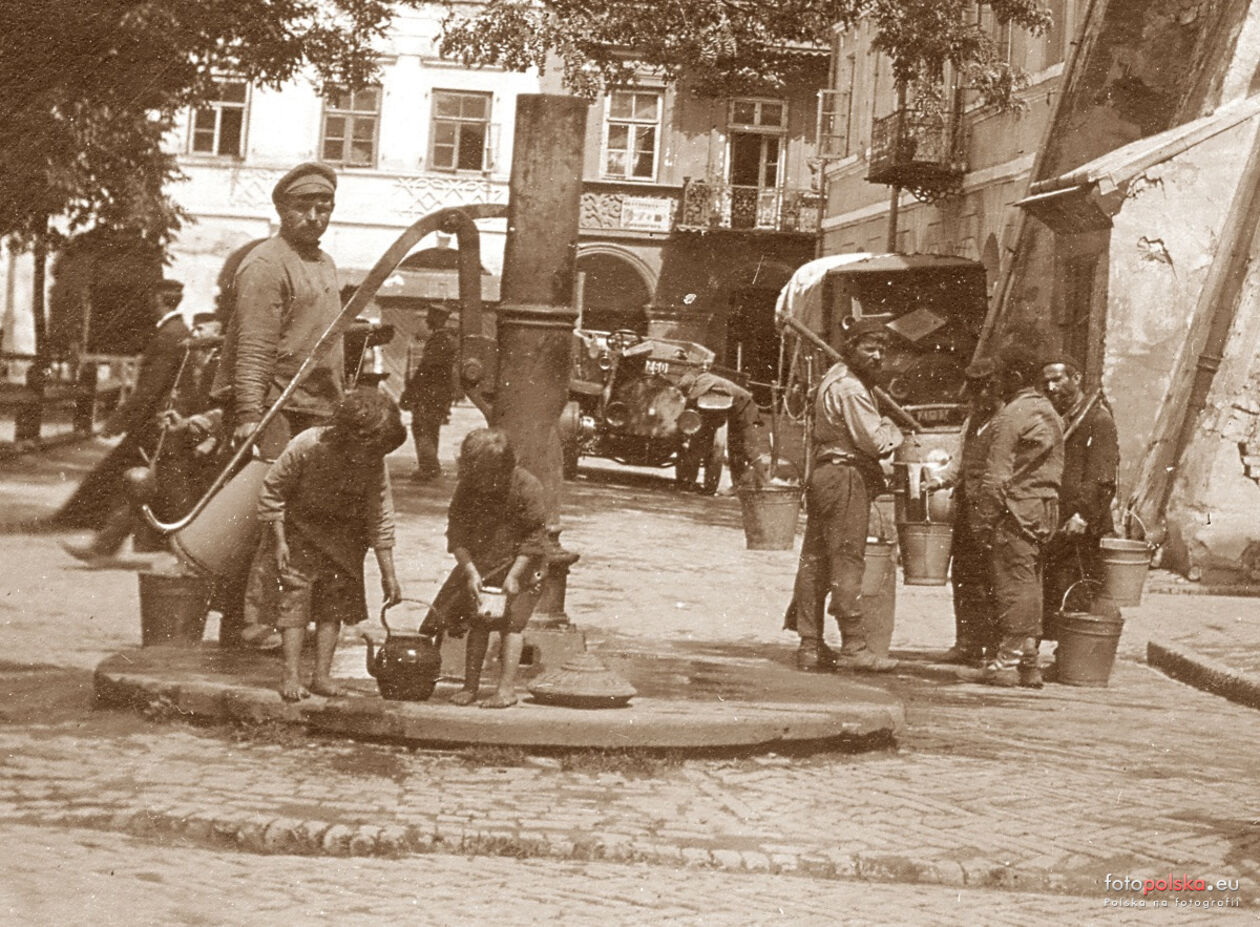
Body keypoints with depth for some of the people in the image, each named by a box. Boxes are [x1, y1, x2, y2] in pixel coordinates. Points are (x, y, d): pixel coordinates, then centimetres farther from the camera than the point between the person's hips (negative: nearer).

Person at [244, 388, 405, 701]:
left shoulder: (375, 465, -21)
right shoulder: (306, 447, -30)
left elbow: (381, 519, -14)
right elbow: (272, 489, -17)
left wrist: (388, 574, -13)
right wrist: (279, 541, -17)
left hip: (341, 537, 3)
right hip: (297, 528, -3)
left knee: (335, 599, -1)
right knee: (295, 596, -10)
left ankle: (322, 675, 5)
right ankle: (290, 676, -7)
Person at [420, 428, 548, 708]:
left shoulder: (526, 486, -20)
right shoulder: (466, 488, -9)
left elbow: (535, 537, -17)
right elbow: (457, 533, -9)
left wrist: (514, 575, -21)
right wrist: (470, 572, -20)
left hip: (518, 564, -4)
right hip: (478, 564, 4)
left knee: (509, 622, -10)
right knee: (477, 622, 3)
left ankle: (507, 688, -10)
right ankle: (470, 685, 9)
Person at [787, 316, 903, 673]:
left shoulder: (837, 377, 19)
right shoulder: (850, 389, -14)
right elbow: (877, 442, -18)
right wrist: (891, 430, 4)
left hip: (824, 475, 10)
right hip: (846, 477, -10)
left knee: (816, 560, 8)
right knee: (847, 559, -10)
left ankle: (810, 646, 12)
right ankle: (853, 646, -10)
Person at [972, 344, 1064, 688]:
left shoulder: (1011, 415, -12)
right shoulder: (1050, 414, 15)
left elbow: (997, 476, -15)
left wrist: (985, 519, -11)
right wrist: (1049, 509, 19)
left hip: (1016, 508, -8)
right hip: (1046, 508, 8)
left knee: (1012, 585, -6)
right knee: (1031, 583, 11)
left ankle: (1010, 660, -5)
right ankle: (1029, 663, 13)